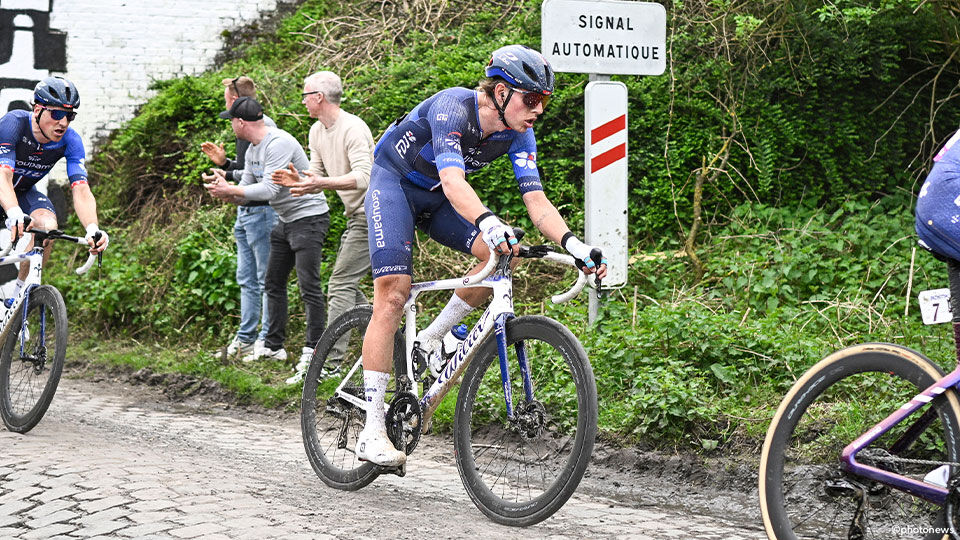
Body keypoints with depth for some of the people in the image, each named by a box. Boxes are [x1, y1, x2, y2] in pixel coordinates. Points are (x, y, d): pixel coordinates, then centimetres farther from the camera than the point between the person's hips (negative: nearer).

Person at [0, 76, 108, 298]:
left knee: (47, 226, -27)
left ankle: (19, 291, -7)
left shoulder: (70, 141, -21)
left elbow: (81, 190, -29)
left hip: (24, 192, 3)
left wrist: (93, 229, -49)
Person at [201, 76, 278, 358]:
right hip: (245, 212, 10)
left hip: (262, 211, -10)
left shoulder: (263, 126, -14)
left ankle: (268, 342, -2)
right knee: (247, 280, 13)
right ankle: (245, 340, 18)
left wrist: (230, 175, -12)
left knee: (267, 280, -5)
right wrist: (224, 162, 12)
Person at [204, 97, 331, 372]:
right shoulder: (253, 150, 10)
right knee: (273, 284, 13)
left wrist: (229, 190, -20)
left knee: (309, 286, -11)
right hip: (286, 220, 11)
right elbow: (247, 190, 10)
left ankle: (313, 350, -6)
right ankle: (274, 346, 19)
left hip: (308, 217, -11)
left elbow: (269, 190, -27)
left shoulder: (278, 144, -22)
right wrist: (225, 189, -11)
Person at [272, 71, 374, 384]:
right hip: (357, 216, 10)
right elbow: (319, 177, 13)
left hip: (372, 214, -10)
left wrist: (322, 182, -40)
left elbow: (363, 177, -28)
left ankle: (329, 358, -13)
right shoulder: (317, 132, 12)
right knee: (348, 286, 11)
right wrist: (300, 181, -9)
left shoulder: (353, 129, -18)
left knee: (340, 284, -13)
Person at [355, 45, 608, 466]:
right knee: (393, 294, -20)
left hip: (436, 199, 6)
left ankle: (431, 340, -2)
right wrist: (488, 223, -64)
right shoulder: (453, 107, -32)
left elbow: (536, 199, -18)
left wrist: (573, 245, -35)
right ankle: (372, 432, -18)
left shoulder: (518, 134, -13)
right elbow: (453, 180, -46)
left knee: (505, 251, -20)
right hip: (394, 183, -6)